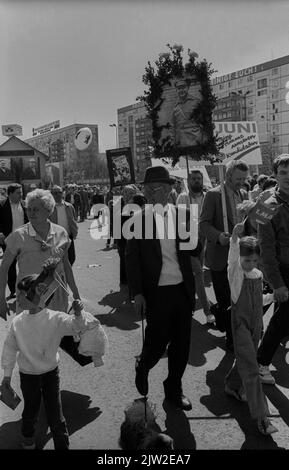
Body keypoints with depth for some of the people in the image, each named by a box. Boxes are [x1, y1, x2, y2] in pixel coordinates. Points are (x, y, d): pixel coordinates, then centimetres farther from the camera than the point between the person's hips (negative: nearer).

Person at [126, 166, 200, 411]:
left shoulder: (183, 215, 2)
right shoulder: (139, 219, -6)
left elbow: (195, 250, 1)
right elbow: (132, 259, -3)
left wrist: (192, 239, -20)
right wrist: (137, 294, -7)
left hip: (183, 289, 3)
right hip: (156, 292, -3)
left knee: (181, 344, 12)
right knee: (157, 342, 7)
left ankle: (174, 390, 34)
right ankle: (143, 367, 41)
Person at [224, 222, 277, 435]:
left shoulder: (259, 275, 5)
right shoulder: (235, 272, -14)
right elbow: (232, 257, -37)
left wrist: (274, 295, 7)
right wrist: (234, 238, -53)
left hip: (256, 323, 6)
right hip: (240, 323, -6)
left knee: (246, 360, 20)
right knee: (251, 369, -8)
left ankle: (232, 386, 46)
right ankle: (261, 417, -4)